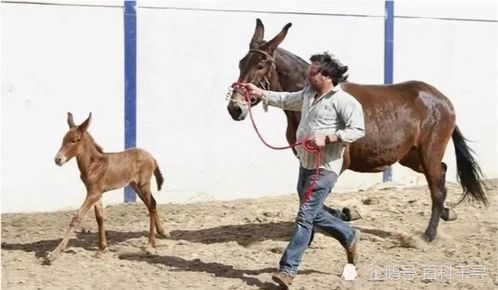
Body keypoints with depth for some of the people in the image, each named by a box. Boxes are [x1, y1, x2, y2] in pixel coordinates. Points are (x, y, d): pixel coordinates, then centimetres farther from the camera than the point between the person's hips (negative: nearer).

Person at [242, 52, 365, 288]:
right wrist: (260, 93, 18)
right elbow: (286, 100, 25)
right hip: (306, 164, 9)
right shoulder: (308, 94, 10)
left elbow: (358, 130, -22)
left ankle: (288, 269, -7)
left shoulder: (344, 101, -15)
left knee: (305, 217, -9)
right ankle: (349, 237, 40)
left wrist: (327, 138, -27)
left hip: (324, 169, -9)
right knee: (314, 213, 19)